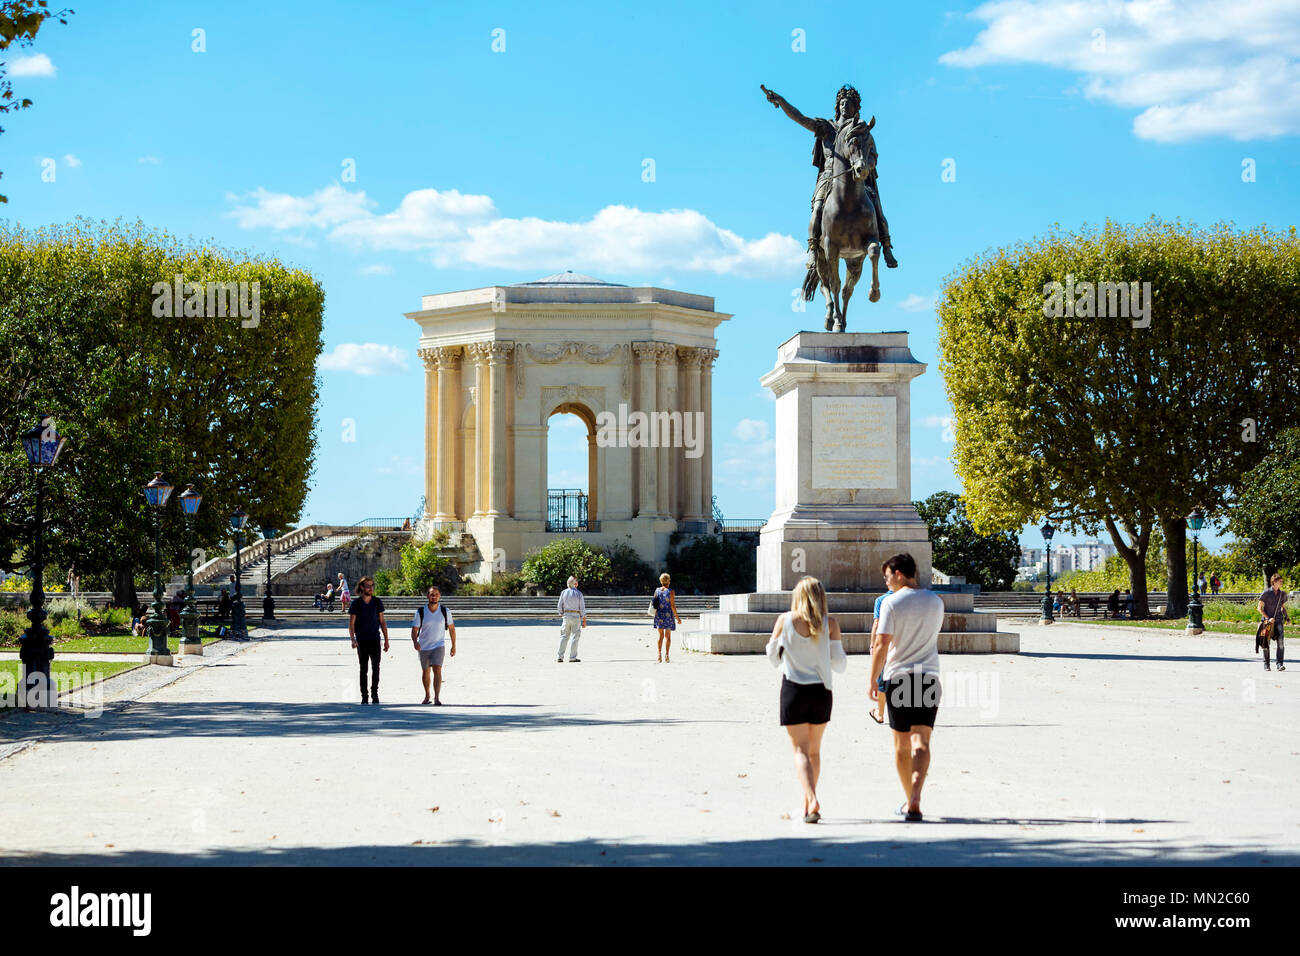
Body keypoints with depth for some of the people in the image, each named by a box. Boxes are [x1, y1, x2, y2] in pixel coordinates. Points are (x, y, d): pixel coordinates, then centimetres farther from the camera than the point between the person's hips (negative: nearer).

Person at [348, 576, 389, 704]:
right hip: (361, 640, -1)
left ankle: (375, 693, 5)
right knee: (363, 669, 1)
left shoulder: (377, 602, 5)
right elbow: (351, 623, -3)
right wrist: (353, 639, -16)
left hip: (375, 640, 1)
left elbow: (382, 622, 8)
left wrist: (386, 640, 4)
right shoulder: (355, 603, -1)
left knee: (375, 667, -5)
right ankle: (364, 696, 7)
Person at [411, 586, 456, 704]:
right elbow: (414, 629, -6)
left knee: (437, 670, -18)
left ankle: (437, 698, -23)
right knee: (425, 672, 14)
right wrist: (415, 642, -26)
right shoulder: (420, 612, -6)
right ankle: (427, 696, 34)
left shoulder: (445, 611, -3)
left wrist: (454, 646, 10)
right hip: (423, 647, 1)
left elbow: (451, 628, 8)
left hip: (439, 646, -1)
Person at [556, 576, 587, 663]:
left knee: (564, 636, 8)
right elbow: (582, 608, -6)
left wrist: (562, 615, 19)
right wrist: (584, 620, -1)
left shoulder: (563, 592, 2)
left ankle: (559, 657, 3)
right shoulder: (578, 593, -7)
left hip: (566, 616, 3)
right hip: (576, 616, -3)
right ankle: (572, 657, 0)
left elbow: (559, 606, 4)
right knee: (575, 637, 2)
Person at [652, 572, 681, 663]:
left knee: (660, 636, 9)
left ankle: (659, 655, 2)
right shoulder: (670, 591, -11)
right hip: (668, 615, -3)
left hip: (659, 614, 3)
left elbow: (654, 603, 7)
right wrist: (677, 617, -6)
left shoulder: (657, 590, 2)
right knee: (668, 636, 5)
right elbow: (672, 605, -12)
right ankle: (666, 655, 0)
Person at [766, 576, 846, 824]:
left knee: (800, 750, -1)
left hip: (793, 689, -1)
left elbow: (772, 655, 6)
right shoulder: (830, 624, -4)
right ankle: (807, 805, 24)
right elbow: (839, 663, -3)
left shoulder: (785, 620, -4)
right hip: (821, 691, 2)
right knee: (814, 750, 16)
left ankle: (812, 800, -22)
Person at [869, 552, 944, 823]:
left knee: (901, 744, 11)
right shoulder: (935, 602, 8)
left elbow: (881, 645, -12)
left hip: (898, 677, -2)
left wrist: (873, 680, -5)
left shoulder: (891, 603, -6)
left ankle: (910, 800, 19)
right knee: (921, 742, -6)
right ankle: (915, 801, -22)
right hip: (929, 675, 2)